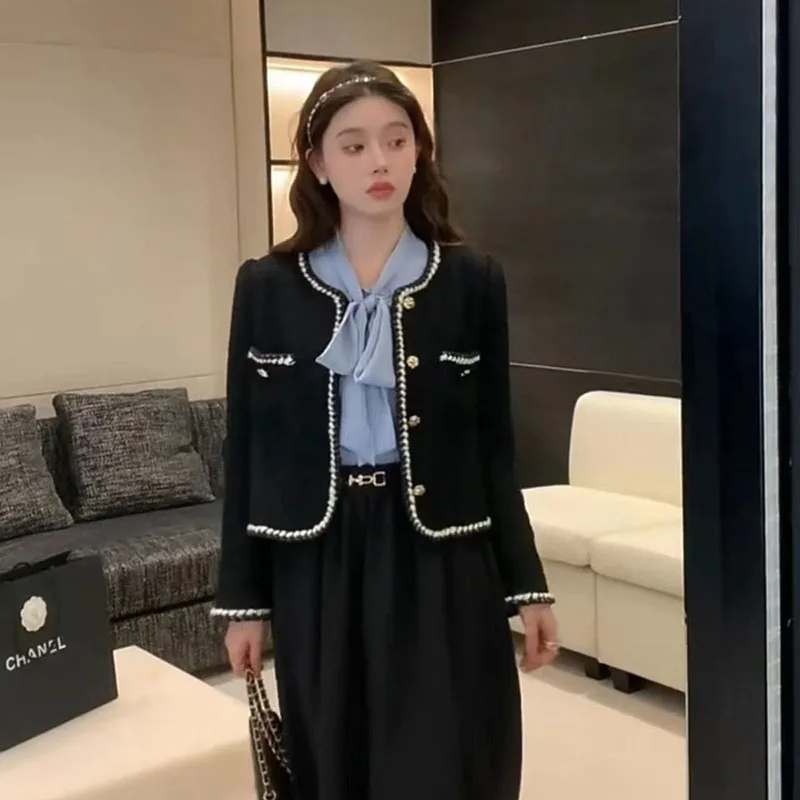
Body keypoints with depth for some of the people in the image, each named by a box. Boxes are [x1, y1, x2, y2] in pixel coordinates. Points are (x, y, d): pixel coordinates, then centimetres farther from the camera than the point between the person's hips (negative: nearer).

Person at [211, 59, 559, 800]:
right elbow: (247, 452, 2)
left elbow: (492, 447, 3)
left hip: (440, 556, 0)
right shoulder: (267, 287, 0)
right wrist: (243, 599, 3)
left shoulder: (472, 281, 0)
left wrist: (527, 586, 2)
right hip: (317, 561, 1)